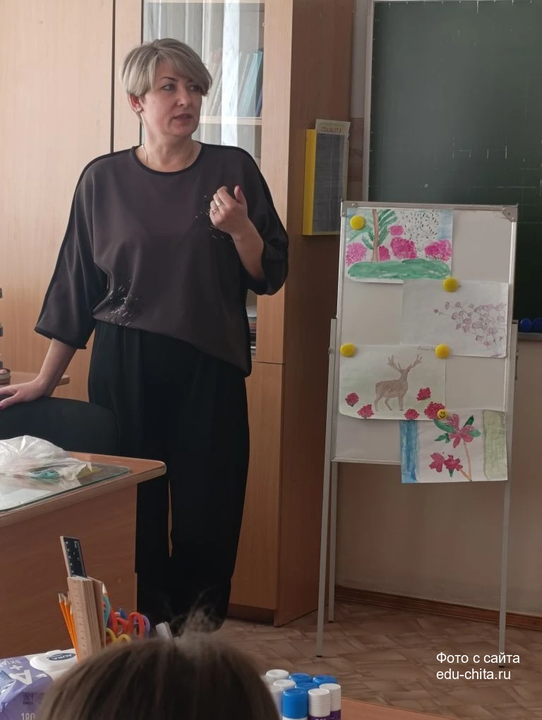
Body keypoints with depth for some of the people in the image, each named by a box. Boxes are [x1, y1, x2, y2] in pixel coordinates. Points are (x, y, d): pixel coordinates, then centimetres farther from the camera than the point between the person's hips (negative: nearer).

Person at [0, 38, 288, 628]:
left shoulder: (232, 170, 3)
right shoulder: (103, 180, 3)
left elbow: (270, 276, 4)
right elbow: (75, 287, 8)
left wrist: (240, 229, -15)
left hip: (209, 366, 0)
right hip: (124, 366, 0)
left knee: (207, 515, 1)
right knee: (132, 514, 2)